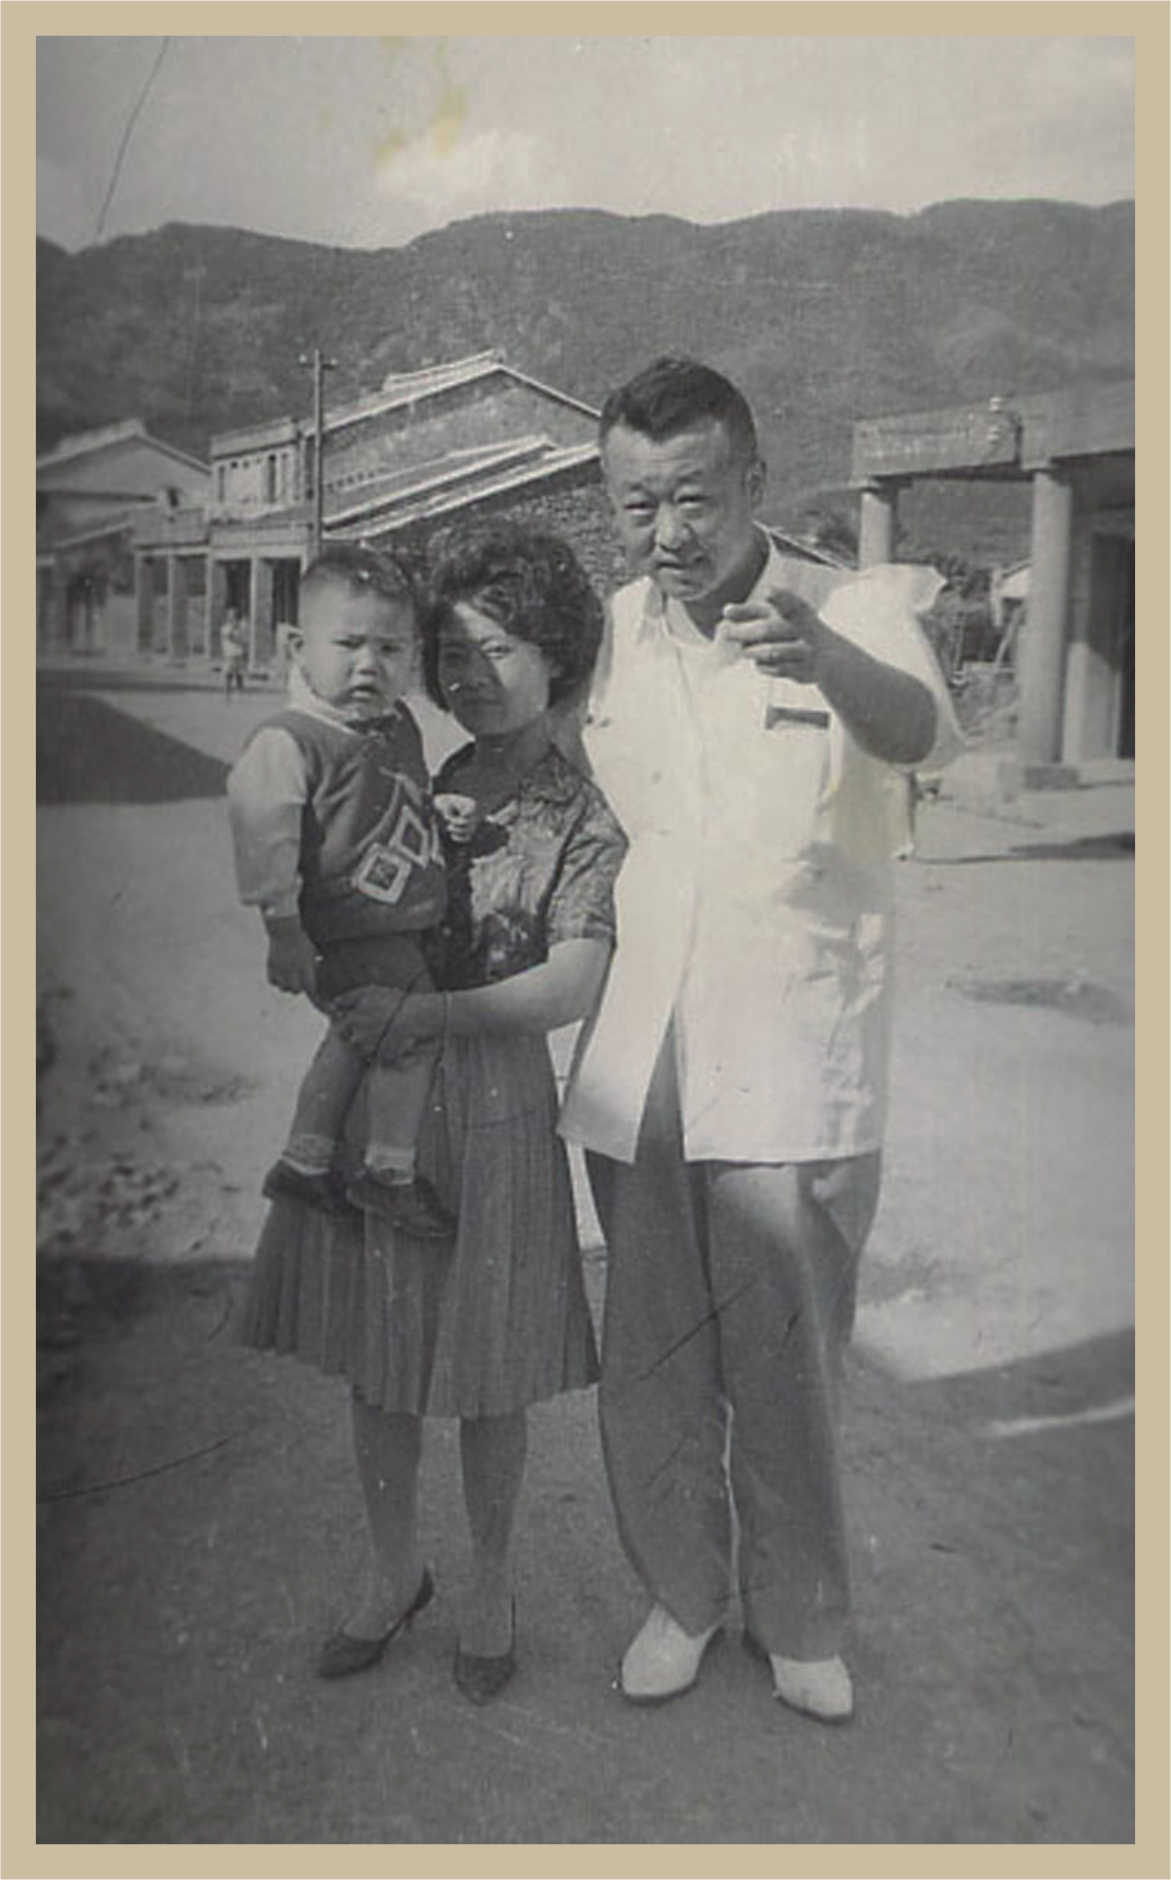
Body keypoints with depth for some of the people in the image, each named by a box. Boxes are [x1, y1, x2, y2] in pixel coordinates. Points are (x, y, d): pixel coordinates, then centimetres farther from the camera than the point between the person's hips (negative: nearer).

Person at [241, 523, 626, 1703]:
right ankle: (392, 1573, 37)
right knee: (374, 1358, 15)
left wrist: (429, 1011, -27)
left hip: (492, 1107, -4)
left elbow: (571, 985, -16)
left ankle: (490, 1587, 33)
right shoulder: (416, 784, 7)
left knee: (484, 1374, 9)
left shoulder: (583, 819, -6)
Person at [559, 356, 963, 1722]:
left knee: (787, 1369, 7)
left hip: (794, 1072, -3)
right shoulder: (606, 635, 5)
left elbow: (922, 732, -27)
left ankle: (799, 1621, 34)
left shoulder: (855, 613, -6)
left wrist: (825, 658, -48)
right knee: (645, 1366, 12)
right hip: (636, 1069, 4)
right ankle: (681, 1594, 38)